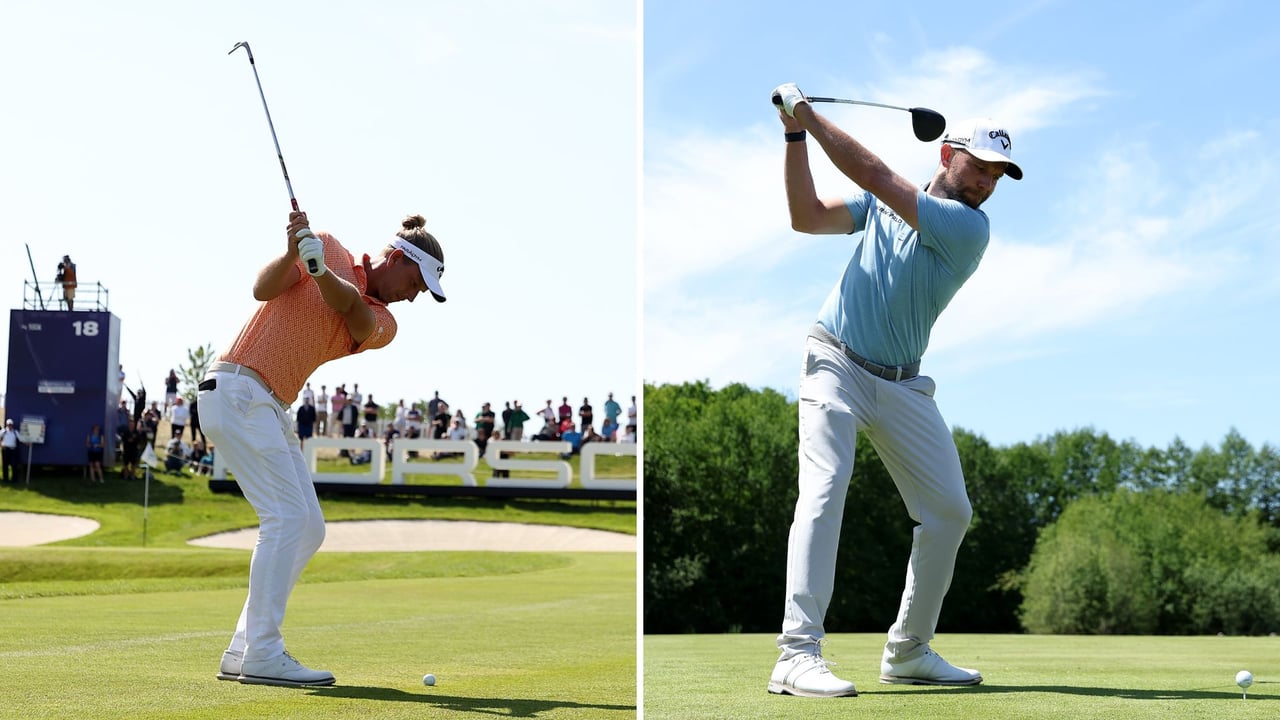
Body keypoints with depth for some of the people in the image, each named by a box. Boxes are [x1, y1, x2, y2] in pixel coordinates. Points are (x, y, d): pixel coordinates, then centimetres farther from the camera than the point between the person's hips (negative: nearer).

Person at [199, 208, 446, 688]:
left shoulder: (381, 324, 11)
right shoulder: (325, 245, 2)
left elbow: (351, 306, -12)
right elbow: (264, 289, -10)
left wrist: (320, 271, -32)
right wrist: (293, 252, -29)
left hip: (271, 411, 8)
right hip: (235, 390, -8)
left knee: (308, 529, 5)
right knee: (288, 516, -16)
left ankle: (243, 651, 8)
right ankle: (263, 655, -16)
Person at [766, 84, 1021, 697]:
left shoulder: (970, 227, -6)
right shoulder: (883, 203, 5)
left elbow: (876, 176, -16)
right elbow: (806, 217, -2)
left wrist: (810, 116, -14)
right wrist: (795, 135, -11)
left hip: (902, 386, 2)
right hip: (835, 363, -2)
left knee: (950, 511, 2)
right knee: (824, 487, -20)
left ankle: (908, 652, 20)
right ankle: (797, 654, -25)